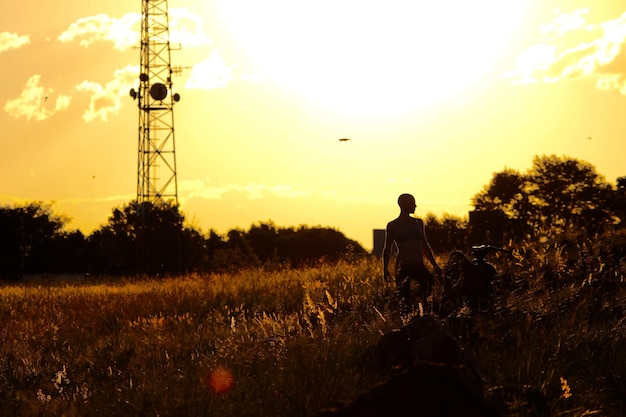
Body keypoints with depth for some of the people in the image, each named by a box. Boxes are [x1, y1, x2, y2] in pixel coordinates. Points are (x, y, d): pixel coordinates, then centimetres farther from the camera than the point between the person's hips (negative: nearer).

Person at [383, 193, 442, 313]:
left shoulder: (418, 223, 15)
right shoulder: (393, 226, 3)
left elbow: (425, 246, 21)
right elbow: (387, 249, 5)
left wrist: (435, 265, 17)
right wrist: (385, 269, -3)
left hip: (419, 266, 4)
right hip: (402, 267, -4)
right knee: (405, 304, -7)